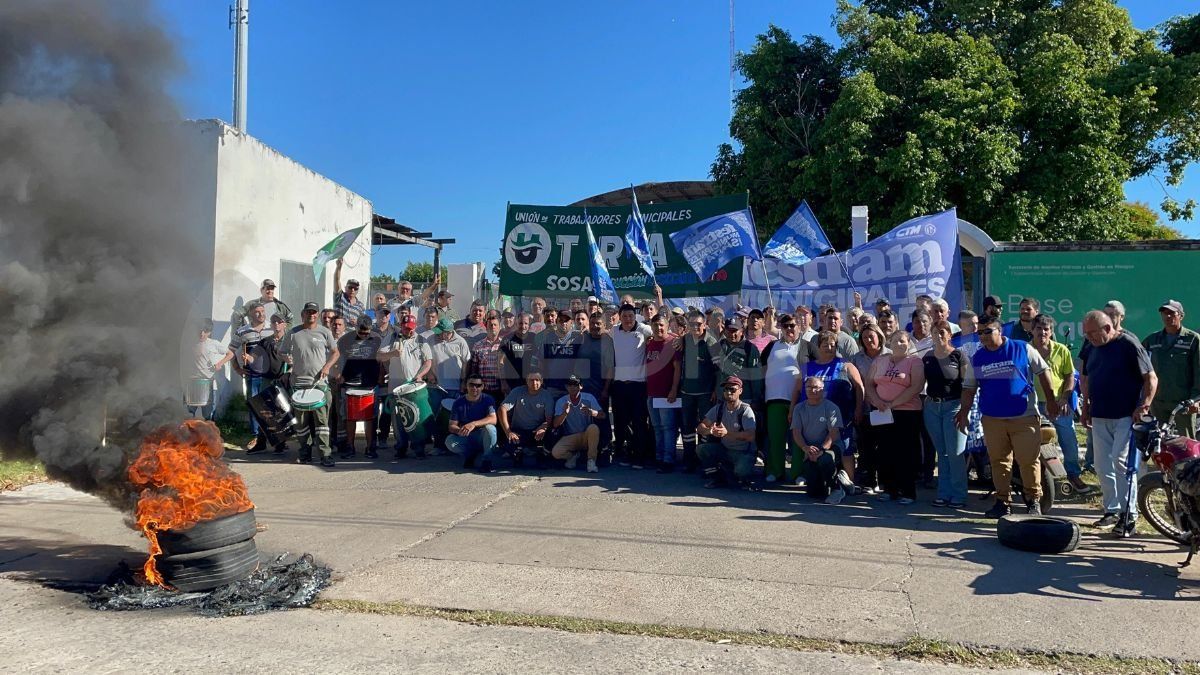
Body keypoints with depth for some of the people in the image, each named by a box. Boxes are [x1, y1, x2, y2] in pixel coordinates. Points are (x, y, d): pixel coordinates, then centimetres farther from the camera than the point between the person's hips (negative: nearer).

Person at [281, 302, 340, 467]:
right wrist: (287, 358, -7)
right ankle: (305, 452, 19)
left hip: (320, 383, -2)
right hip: (299, 383, 2)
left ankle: (325, 454, -8)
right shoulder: (293, 333, 8)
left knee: (322, 419, -7)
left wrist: (327, 366, -6)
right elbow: (282, 352, 14)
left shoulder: (325, 332, 6)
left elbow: (335, 353, 10)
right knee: (302, 420, 7)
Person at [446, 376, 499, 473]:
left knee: (489, 428, -34)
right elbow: (452, 425, -5)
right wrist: (459, 430, -30)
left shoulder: (488, 400, -8)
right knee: (449, 441, -27)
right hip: (466, 439, 2)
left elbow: (493, 419, -24)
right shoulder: (459, 402, -2)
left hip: (482, 439, -2)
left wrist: (474, 424, -39)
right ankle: (471, 455, 1)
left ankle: (486, 461, -16)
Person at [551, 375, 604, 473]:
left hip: (587, 436, -1)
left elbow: (602, 415, -13)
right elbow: (555, 424, -10)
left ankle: (591, 460, -21)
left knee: (593, 427, -34)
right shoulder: (561, 402, -1)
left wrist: (591, 412, -35)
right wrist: (565, 413, -30)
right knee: (555, 452, -27)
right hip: (569, 438, 1)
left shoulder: (589, 398, -4)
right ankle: (573, 455, 7)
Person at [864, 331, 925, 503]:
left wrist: (892, 404, -14)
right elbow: (869, 383, 12)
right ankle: (888, 488, 15)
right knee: (885, 451, 6)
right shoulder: (880, 360, 14)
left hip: (907, 413, -4)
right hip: (882, 414, 4)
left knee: (905, 452, -2)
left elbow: (917, 387, -11)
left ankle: (908, 491, 5)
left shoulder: (914, 362, 0)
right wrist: (877, 401, -7)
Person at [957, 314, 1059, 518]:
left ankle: (1033, 500, 13)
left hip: (1025, 417, -3)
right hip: (992, 418, 3)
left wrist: (1051, 400, 6)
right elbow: (969, 388, 13)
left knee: (1029, 461, -3)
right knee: (999, 462, 6)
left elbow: (1043, 372, 7)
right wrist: (963, 413, 7)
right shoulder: (977, 358, 9)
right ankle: (1002, 501, 15)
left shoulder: (1023, 349, 0)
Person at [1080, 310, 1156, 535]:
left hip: (1126, 416, -7)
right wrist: (1085, 406, 17)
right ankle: (1112, 510, 18)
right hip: (1099, 417, 7)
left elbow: (1151, 377, -9)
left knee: (1121, 461, -13)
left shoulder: (1129, 344, -9)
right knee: (1102, 466, 7)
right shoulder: (1093, 348, 11)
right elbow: (1086, 378, 23)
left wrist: (1145, 405, -18)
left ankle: (1129, 514, -6)